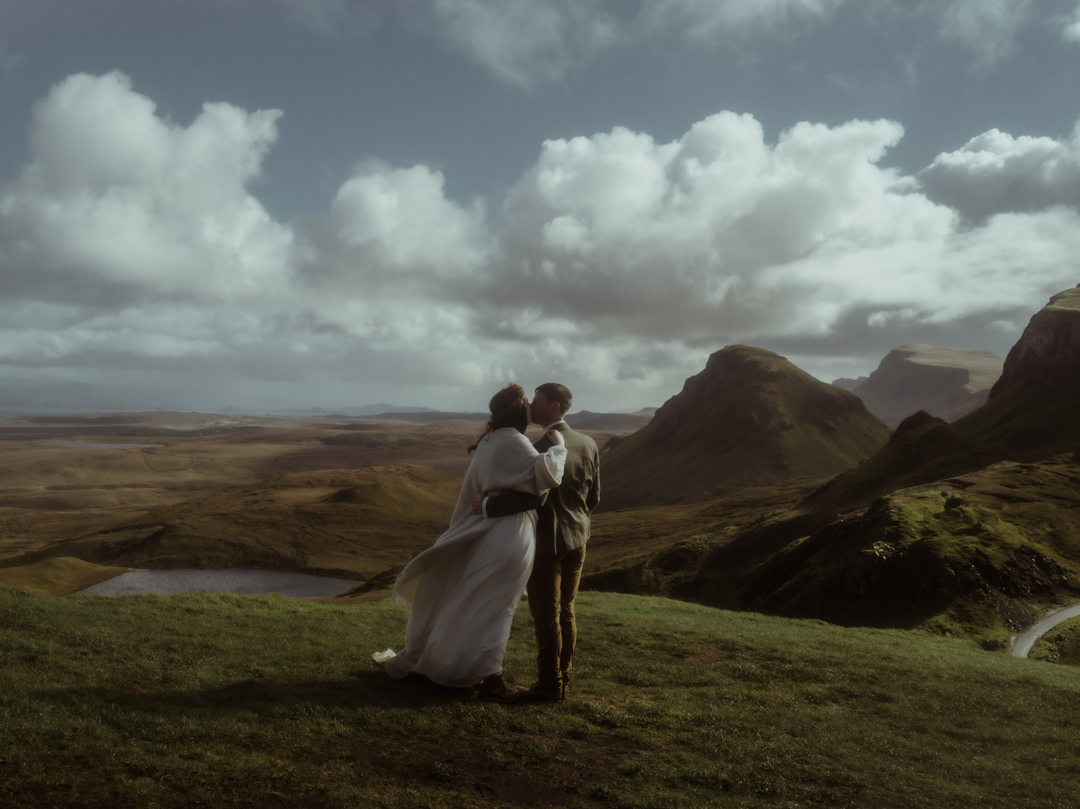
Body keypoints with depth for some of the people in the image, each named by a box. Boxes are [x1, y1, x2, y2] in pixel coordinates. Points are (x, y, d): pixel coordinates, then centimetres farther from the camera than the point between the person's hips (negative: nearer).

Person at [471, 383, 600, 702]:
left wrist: (488, 505, -20)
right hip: (576, 540, 8)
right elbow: (593, 496, 9)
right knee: (565, 611, 16)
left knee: (546, 616, 4)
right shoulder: (588, 445, 2)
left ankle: (549, 686, 14)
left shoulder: (542, 448, -21)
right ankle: (562, 679, 25)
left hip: (547, 542, -7)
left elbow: (531, 496, -30)